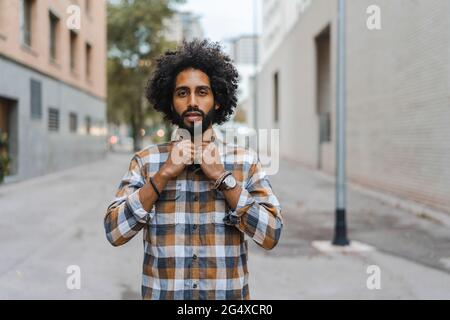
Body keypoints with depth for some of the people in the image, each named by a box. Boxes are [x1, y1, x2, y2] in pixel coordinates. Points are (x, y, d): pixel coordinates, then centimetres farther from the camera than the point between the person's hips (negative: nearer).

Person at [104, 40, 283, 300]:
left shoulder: (245, 161, -2)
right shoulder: (146, 161, -2)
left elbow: (271, 235, -11)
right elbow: (114, 232, -10)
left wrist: (222, 177, -15)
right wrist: (164, 174, -15)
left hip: (229, 294, 0)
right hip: (162, 294, 0)